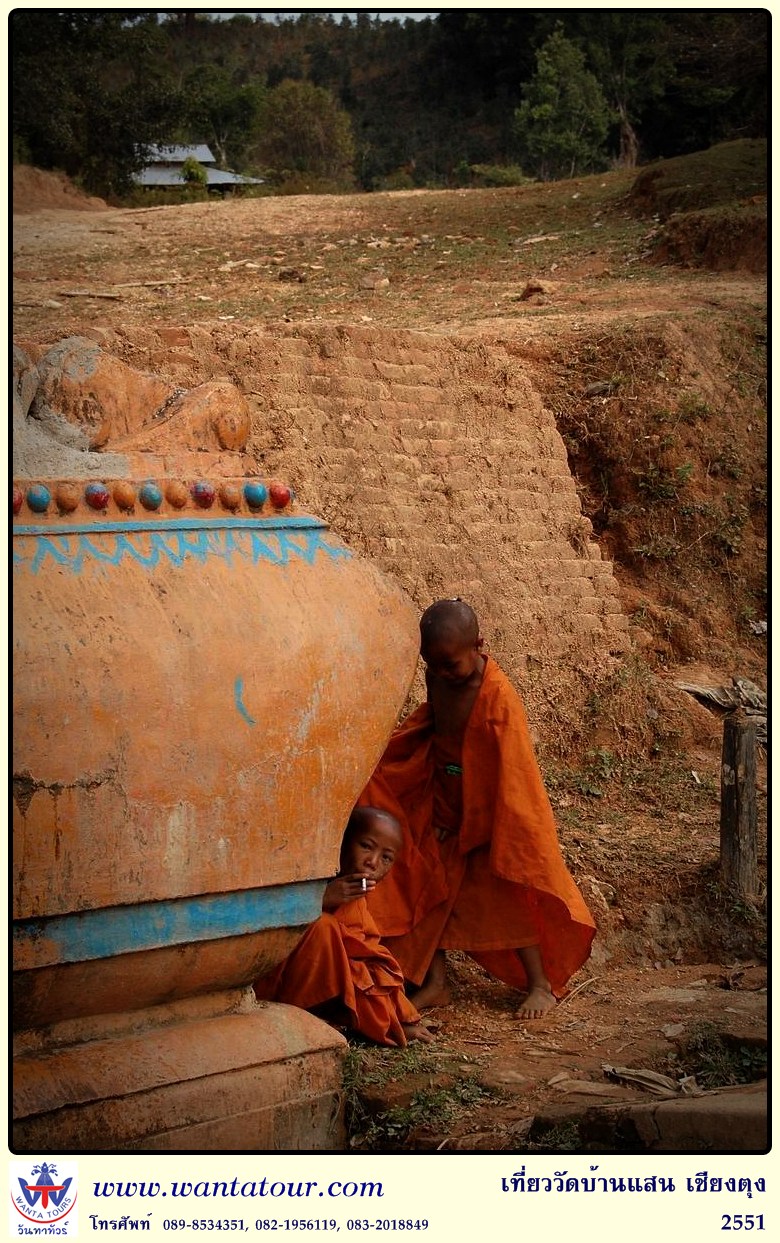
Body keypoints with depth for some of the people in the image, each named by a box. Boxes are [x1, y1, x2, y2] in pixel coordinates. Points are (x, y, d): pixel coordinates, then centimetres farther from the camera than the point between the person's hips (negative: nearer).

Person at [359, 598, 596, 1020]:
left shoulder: (499, 697, -27)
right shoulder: (437, 679, -6)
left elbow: (513, 775, -23)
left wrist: (506, 840, -19)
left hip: (486, 815, -7)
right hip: (441, 807, 7)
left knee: (504, 896, -1)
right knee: (429, 890, 7)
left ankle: (541, 985, 13)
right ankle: (434, 983, 18)